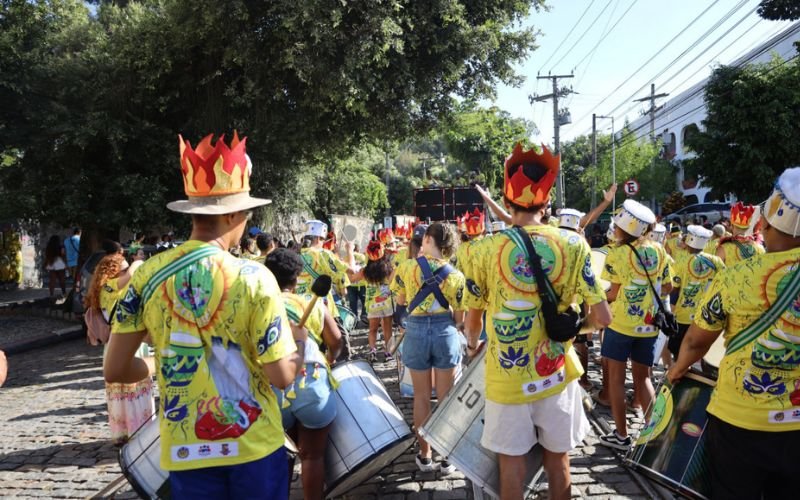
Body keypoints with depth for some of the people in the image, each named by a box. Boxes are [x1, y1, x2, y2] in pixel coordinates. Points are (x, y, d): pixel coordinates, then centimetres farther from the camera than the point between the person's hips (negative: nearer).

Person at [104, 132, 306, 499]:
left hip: (185, 451, 2)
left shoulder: (148, 275, -6)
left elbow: (115, 370, -3)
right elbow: (282, 376, -15)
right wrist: (300, 341, 5)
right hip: (255, 446, -2)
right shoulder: (253, 278, -16)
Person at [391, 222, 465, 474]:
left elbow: (401, 302, 8)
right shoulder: (456, 276, -4)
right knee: (446, 398, 9)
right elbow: (460, 319, -1)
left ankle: (425, 455, 21)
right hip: (446, 332, 0)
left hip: (416, 331, 0)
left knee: (422, 396, 12)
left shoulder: (406, 267, -5)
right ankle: (447, 457, 17)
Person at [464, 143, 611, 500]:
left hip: (507, 377, -1)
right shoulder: (574, 246, -8)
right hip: (556, 373, 1)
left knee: (511, 462, 12)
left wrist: (472, 344, 23)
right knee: (558, 458, 18)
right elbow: (602, 318, -8)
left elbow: (473, 316, 2)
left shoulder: (488, 250, -9)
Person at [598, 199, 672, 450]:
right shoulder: (658, 250, 2)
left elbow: (614, 293, -12)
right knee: (643, 377, 16)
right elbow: (667, 287, 8)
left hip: (621, 323, -5)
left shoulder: (617, 253, -13)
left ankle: (621, 435, 12)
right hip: (648, 324, 5)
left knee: (616, 377, 7)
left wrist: (600, 295, 7)